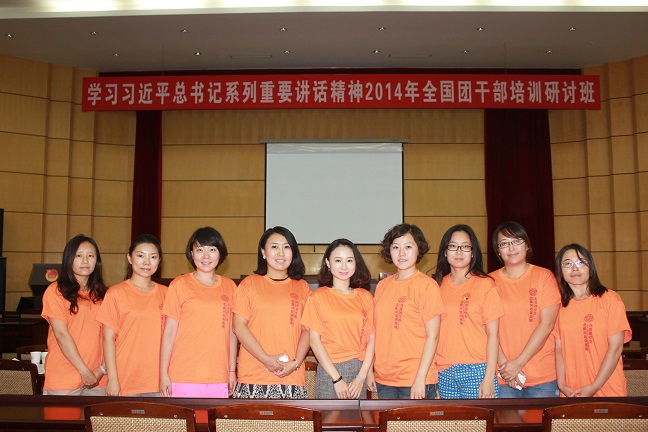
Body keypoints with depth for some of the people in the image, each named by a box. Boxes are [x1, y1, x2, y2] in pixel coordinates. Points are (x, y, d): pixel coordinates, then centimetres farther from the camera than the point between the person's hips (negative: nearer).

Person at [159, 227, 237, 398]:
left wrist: (232, 370, 11)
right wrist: (163, 374, -3)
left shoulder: (229, 286, 9)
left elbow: (231, 332, 12)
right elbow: (169, 332, 0)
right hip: (183, 377, -2)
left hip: (219, 377, 3)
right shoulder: (179, 285, 0)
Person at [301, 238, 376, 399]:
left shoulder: (365, 297, 8)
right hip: (330, 371, -2)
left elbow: (371, 338, 4)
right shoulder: (318, 297, -1)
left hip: (360, 369, 3)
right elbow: (314, 340, -4)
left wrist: (362, 376, -5)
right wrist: (337, 378, -8)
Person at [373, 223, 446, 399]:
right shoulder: (382, 285, 9)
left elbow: (432, 336, -9)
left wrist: (420, 379, -13)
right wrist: (370, 370, 9)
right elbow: (377, 331, 13)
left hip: (415, 380, -5)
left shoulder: (427, 285, -6)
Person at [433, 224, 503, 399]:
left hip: (476, 371, -3)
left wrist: (489, 378, -9)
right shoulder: (438, 285, 9)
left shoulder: (485, 284, 0)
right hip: (443, 372, 3)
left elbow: (493, 334, -3)